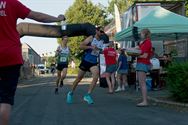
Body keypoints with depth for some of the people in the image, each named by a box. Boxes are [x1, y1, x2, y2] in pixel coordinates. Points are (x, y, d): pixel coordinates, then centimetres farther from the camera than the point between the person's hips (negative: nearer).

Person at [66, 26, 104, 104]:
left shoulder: (101, 42, 9)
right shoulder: (91, 38, -6)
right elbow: (81, 46, -15)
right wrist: (91, 47, -24)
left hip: (94, 63, 3)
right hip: (86, 61, -3)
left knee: (96, 77, -22)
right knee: (78, 79, 8)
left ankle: (87, 95, -15)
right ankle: (71, 93, 29)